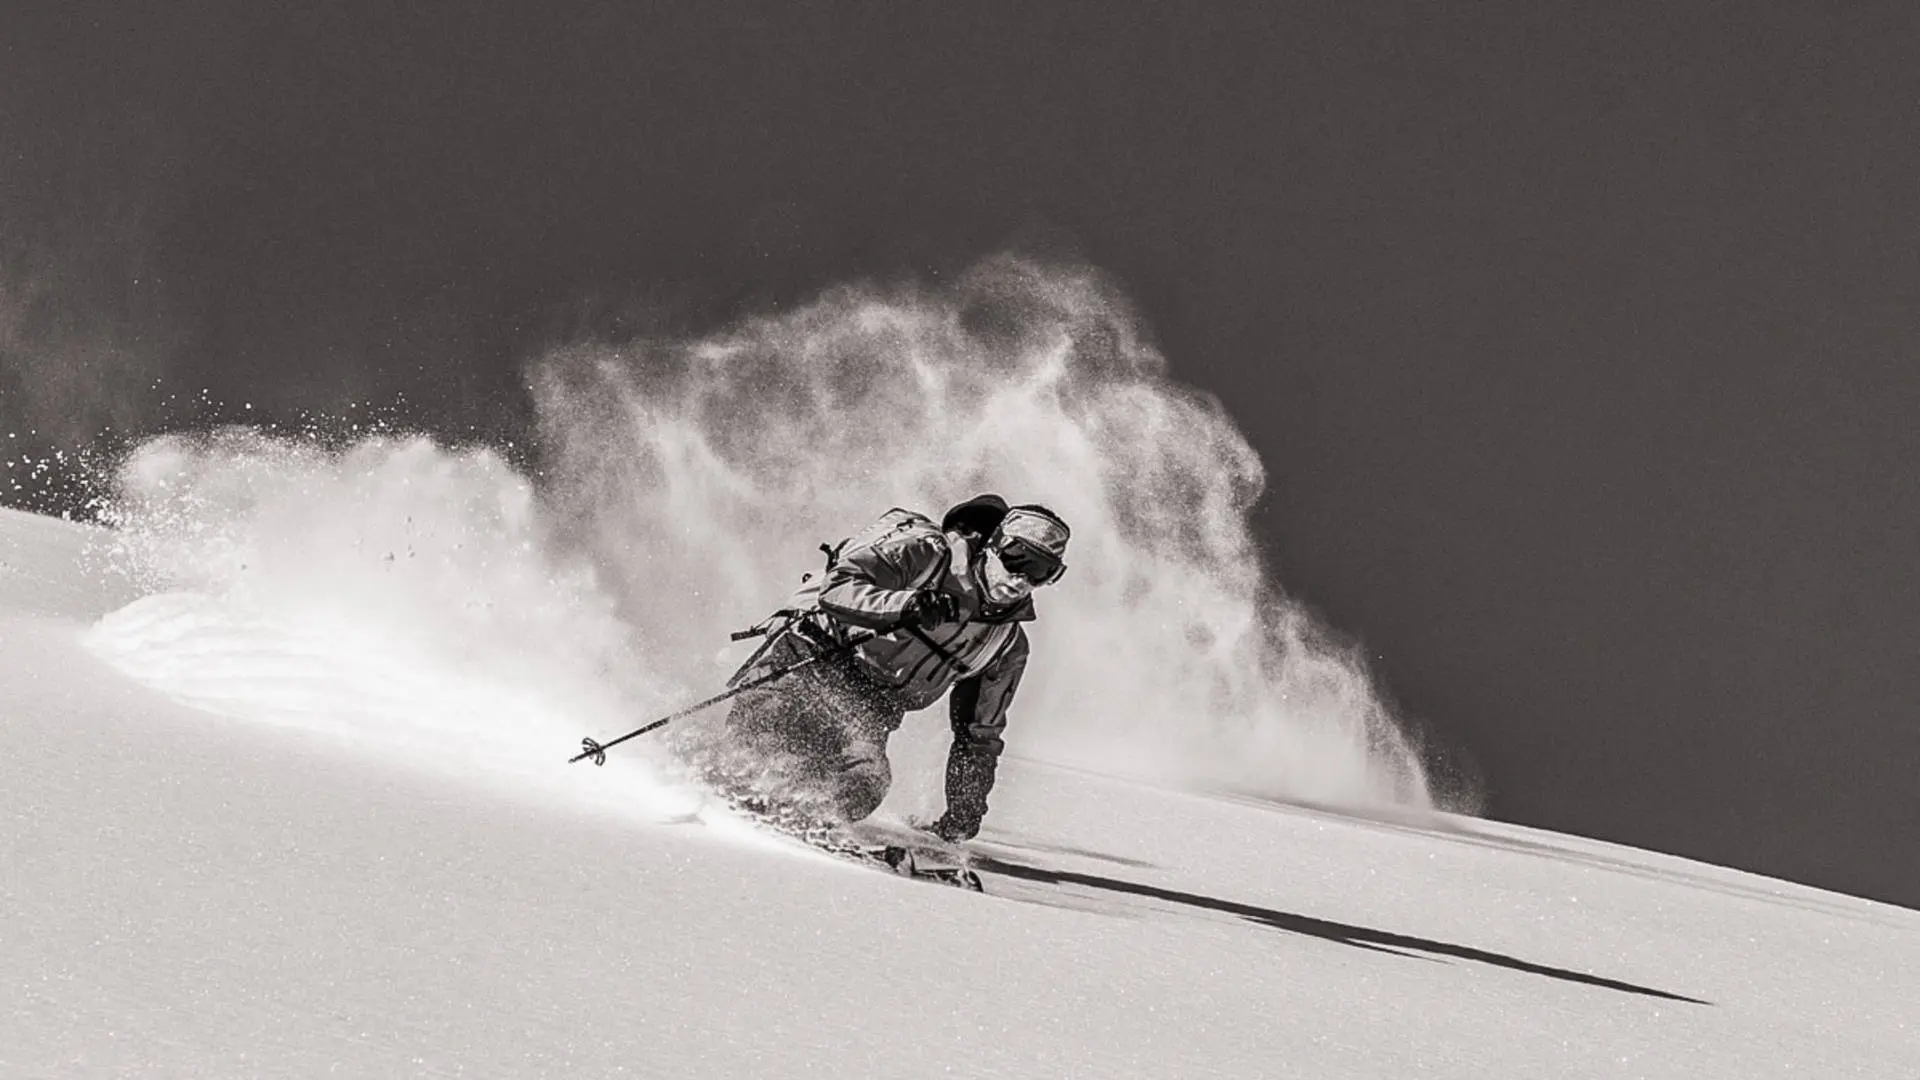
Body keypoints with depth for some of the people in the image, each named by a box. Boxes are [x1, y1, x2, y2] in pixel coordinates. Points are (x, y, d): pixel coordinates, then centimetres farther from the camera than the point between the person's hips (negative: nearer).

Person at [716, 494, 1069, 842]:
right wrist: (906, 607, -34)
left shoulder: (1008, 645, 8)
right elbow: (837, 589, -19)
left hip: (870, 707, 5)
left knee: (863, 785, -25)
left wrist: (964, 810, 14)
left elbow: (979, 738, 18)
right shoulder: (925, 552, -9)